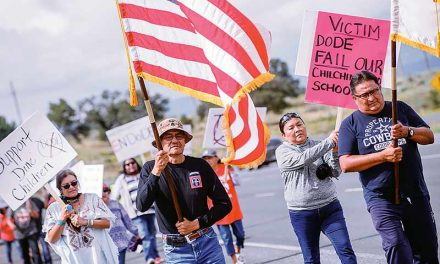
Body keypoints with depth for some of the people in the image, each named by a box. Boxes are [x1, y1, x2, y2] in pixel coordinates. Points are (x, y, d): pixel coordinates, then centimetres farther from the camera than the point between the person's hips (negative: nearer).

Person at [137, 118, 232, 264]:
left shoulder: (200, 165, 0)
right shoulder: (150, 168, -2)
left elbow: (225, 204, 3)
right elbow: (141, 206, -17)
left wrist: (197, 223, -7)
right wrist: (156, 172, -27)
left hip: (207, 242, 1)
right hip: (176, 250, -1)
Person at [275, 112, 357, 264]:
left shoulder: (319, 146, 6)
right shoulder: (282, 152, -2)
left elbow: (335, 172, -2)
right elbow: (302, 159, -22)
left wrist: (334, 152, -20)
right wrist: (329, 142, -23)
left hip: (330, 207, 2)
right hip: (301, 214, -2)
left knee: (346, 250, -7)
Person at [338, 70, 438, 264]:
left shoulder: (400, 108, 9)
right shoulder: (350, 124, 1)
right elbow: (345, 164, -8)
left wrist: (407, 132, -13)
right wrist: (383, 156, -17)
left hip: (416, 194, 3)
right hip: (381, 198, -3)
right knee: (396, 246, -19)